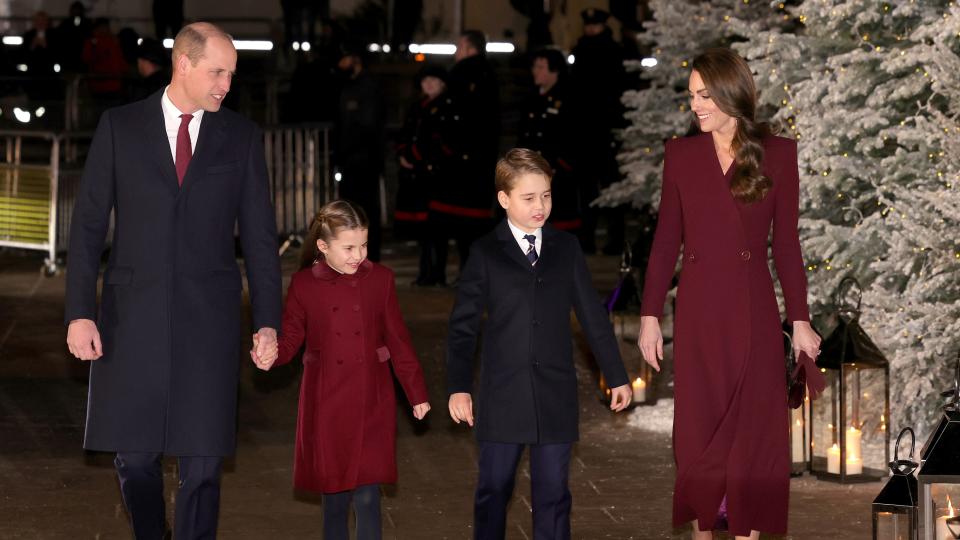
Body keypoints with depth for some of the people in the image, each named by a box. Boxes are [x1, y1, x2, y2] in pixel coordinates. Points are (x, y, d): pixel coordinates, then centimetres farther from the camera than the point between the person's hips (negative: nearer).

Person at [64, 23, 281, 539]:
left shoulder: (242, 136, 5)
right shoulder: (119, 127, 2)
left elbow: (259, 235, 6)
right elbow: (88, 225, 1)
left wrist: (268, 321, 0)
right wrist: (79, 313, -7)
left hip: (209, 318, 0)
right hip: (132, 317, 0)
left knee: (202, 461, -3)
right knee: (134, 456, 5)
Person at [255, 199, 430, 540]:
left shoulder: (380, 278, 0)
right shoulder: (304, 284, -2)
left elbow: (398, 340, 4)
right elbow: (291, 337, 2)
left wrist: (417, 394, 6)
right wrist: (273, 355, -21)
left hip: (371, 402, 0)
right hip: (326, 403, 0)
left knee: (367, 495, -5)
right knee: (335, 493, 9)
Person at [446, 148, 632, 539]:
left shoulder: (566, 249, 8)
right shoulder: (485, 253, 1)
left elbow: (592, 315, 11)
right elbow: (463, 324, 0)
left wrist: (616, 376, 11)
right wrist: (459, 386, -7)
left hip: (556, 393, 2)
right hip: (502, 395, -1)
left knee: (553, 492, 4)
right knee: (493, 489, 5)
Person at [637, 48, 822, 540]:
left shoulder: (777, 154, -1)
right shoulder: (681, 154, 2)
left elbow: (786, 242, 1)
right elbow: (666, 240, 4)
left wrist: (800, 320, 0)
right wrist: (649, 316, 0)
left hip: (753, 311, -1)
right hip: (697, 311, 1)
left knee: (753, 431, 2)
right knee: (697, 431, 6)